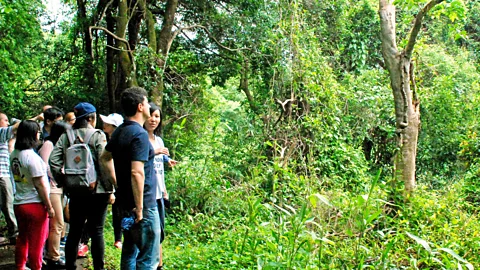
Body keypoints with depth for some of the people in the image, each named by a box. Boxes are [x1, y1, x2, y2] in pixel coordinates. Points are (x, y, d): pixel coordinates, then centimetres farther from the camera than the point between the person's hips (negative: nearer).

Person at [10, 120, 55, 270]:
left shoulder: (14, 154, 4)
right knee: (36, 243, 4)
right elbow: (40, 185, -18)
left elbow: (16, 177, 11)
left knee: (22, 239, 20)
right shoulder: (32, 156, -20)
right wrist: (49, 207, -11)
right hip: (35, 205, -8)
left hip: (18, 203, 8)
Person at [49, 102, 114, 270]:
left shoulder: (66, 137, 4)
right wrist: (110, 190, -7)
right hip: (97, 190, -4)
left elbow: (53, 160, -4)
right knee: (97, 231, 3)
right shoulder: (98, 136, -7)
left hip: (75, 191, 4)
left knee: (74, 231, 11)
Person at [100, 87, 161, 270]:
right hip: (143, 203, -9)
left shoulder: (119, 132, 10)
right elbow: (137, 172, -27)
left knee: (130, 251, 18)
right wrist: (139, 208, -23)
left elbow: (104, 159, 24)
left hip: (125, 201, 9)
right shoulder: (139, 134, -19)